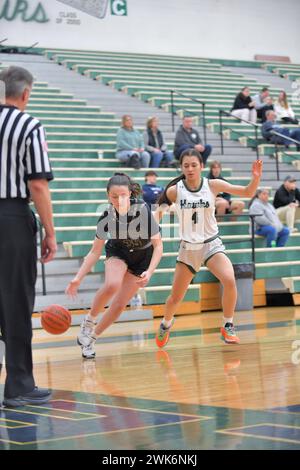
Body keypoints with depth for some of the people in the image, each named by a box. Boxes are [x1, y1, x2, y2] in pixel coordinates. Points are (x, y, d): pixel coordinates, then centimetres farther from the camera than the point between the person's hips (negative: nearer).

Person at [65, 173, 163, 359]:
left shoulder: (142, 210, -31)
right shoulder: (107, 216, -23)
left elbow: (158, 245, -21)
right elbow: (95, 251, -12)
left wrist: (149, 272, -34)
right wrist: (78, 278, -21)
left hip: (142, 257, -1)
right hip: (118, 251, 1)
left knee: (119, 304, -5)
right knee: (112, 285, -32)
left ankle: (92, 339, 16)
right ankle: (89, 322, -9)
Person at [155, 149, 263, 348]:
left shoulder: (213, 185, -8)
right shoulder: (174, 190, -9)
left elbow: (247, 192, -7)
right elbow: (162, 205, 7)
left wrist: (256, 178, -25)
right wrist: (161, 209, -16)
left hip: (212, 244, -1)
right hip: (188, 248, 1)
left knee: (229, 281, -27)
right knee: (176, 297, 8)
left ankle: (228, 327, -7)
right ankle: (166, 324, 41)